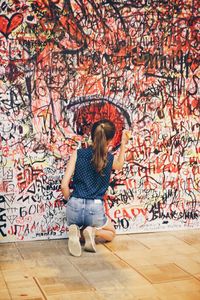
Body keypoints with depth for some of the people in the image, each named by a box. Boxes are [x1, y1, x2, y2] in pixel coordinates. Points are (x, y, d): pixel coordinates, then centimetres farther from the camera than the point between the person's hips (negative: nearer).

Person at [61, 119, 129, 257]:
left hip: (74, 206, 1)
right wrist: (123, 144, 32)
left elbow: (64, 185, -4)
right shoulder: (111, 159, -1)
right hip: (95, 209, -1)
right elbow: (119, 165, 28)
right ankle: (93, 232, -3)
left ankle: (75, 231, -2)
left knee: (75, 224, 36)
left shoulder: (78, 154, -2)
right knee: (111, 233, 31)